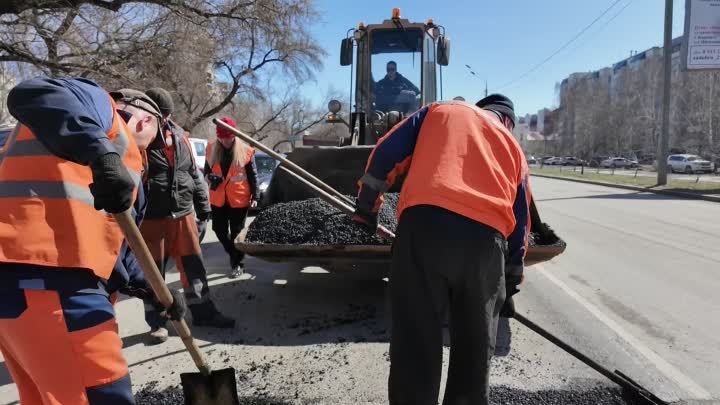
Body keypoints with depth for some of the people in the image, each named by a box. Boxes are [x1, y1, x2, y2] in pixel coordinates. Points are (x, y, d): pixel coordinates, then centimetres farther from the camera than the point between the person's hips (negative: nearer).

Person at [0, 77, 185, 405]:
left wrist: (150, 288, 22)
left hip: (30, 269, 10)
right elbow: (32, 95, -18)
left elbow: (108, 242, 28)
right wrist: (102, 154, -30)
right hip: (43, 270, -10)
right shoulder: (102, 107, 7)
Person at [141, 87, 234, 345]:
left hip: (183, 214, 5)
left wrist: (203, 206, 15)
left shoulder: (179, 137, 10)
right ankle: (156, 323, 19)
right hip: (150, 219, -5)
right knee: (153, 271, 6)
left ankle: (203, 313, 24)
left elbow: (194, 174, 16)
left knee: (193, 265, 11)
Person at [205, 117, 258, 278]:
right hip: (218, 198, 4)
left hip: (239, 199, -4)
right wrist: (210, 177, -10)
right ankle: (233, 253, 36)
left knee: (237, 232, 4)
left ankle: (237, 263, 19)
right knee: (219, 229, 11)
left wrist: (254, 196, -5)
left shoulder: (245, 151, -7)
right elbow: (207, 170, 13)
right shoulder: (211, 149, 2)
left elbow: (253, 175, -2)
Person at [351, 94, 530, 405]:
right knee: (475, 348, 19)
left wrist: (366, 205, 23)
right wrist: (511, 284, 34)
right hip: (486, 239, 3)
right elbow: (520, 223, 26)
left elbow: (386, 152, 14)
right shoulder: (514, 148, 28)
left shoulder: (439, 111, 25)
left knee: (415, 343, 5)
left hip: (424, 225, -2)